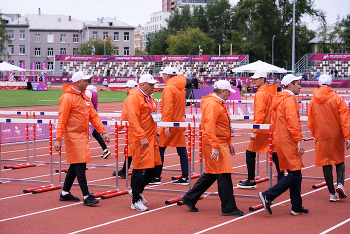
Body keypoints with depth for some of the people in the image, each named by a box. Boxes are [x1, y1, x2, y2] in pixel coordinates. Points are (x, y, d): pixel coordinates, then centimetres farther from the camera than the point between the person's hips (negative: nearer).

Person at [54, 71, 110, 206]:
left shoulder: (85, 98, 13)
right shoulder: (68, 98, -11)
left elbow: (93, 116, 14)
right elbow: (62, 120, -14)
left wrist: (103, 132, 6)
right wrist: (58, 139, -18)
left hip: (83, 137, 8)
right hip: (73, 137, -8)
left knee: (75, 166, 13)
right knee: (80, 166, -9)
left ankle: (65, 193, 24)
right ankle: (86, 197, -10)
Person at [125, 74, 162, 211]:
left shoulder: (149, 99, 18)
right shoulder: (134, 98, -12)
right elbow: (133, 119, -21)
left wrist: (155, 134, 21)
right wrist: (142, 137, -25)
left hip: (151, 139, 9)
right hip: (139, 140, -9)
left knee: (156, 166, 9)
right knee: (139, 169, -5)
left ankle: (137, 189, 26)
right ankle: (136, 201, 2)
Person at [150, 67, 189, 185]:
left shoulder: (168, 88, -13)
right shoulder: (181, 88, 12)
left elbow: (168, 108, -19)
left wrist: (166, 125, -21)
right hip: (180, 122, 8)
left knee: (160, 149, 1)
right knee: (182, 151, 6)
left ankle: (157, 177, 3)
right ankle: (185, 178, 6)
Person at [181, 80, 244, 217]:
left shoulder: (219, 104, 18)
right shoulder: (212, 104, -16)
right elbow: (209, 127, -23)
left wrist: (228, 142, 24)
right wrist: (215, 147, -27)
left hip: (221, 143, 11)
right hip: (215, 144, -11)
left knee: (211, 174, 16)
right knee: (224, 175, -8)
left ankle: (190, 198, 24)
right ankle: (228, 208, -3)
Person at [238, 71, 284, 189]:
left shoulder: (260, 94, -14)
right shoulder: (273, 92, 9)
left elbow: (260, 114, -21)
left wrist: (254, 131, -21)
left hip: (262, 129, -8)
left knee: (250, 152, 3)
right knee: (274, 153, 12)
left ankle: (251, 181, 6)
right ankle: (281, 178, 10)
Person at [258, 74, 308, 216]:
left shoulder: (278, 100, 18)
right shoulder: (289, 99, -12)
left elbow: (274, 122, 21)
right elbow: (292, 122, -21)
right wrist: (299, 141, -21)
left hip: (280, 140, 10)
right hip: (288, 142, -10)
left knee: (295, 175, 12)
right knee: (294, 175, -8)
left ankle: (297, 207, 13)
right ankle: (268, 196, -13)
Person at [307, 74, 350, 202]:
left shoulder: (313, 101, 1)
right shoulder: (337, 99, -6)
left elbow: (310, 122, 8)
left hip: (321, 137, 1)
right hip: (336, 136, -1)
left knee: (326, 163, 5)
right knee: (339, 160, 15)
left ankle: (332, 193, 3)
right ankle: (340, 183, -9)